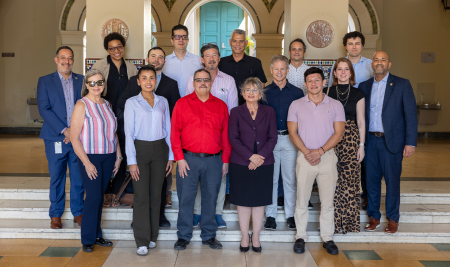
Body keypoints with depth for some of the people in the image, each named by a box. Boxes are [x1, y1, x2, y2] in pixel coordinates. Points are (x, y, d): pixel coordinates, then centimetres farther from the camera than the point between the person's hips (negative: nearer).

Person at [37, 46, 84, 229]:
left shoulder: (81, 81, 8)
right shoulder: (45, 81, 4)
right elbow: (44, 109, -5)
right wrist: (64, 130, -13)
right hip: (56, 138, -1)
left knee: (79, 177, 6)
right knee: (56, 178, 6)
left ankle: (78, 212, 19)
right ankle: (56, 214, 20)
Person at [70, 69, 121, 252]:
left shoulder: (107, 105, 11)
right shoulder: (82, 105, -8)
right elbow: (74, 138, -11)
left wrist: (118, 156, 10)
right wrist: (87, 163, -15)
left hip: (108, 157, 5)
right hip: (90, 157, -5)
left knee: (100, 196, 11)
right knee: (93, 196, -6)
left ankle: (97, 235, 21)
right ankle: (87, 239, 7)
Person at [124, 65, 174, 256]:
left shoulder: (163, 102, 10)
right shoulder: (132, 103, 1)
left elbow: (168, 130, 10)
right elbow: (129, 133, -3)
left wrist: (170, 156, 5)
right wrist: (131, 160, -10)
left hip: (160, 149, 3)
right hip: (140, 149, -3)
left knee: (155, 195, 8)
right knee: (141, 196, -5)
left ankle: (152, 236, 20)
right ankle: (142, 241, 3)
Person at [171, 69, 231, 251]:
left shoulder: (221, 106, 10)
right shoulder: (182, 103, 4)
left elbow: (226, 135, 9)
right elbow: (175, 132, 0)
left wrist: (226, 160, 5)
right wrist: (179, 158, -7)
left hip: (214, 160, 2)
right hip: (188, 159, -1)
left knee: (210, 198, 9)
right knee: (185, 198, 4)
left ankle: (209, 236, 22)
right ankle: (183, 236, 17)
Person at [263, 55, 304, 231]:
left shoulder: (297, 93, 6)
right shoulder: (264, 93, 5)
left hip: (290, 139, 0)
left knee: (291, 178, 5)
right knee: (270, 178, 4)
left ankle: (291, 215, 16)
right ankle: (270, 215, 13)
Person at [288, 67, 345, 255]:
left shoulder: (335, 105, 5)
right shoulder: (296, 105, 6)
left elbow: (339, 133, -1)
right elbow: (292, 132, 1)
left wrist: (320, 151, -12)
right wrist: (307, 152, -11)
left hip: (328, 156, 0)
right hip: (304, 157, 0)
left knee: (327, 200, 5)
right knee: (301, 199, 3)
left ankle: (327, 238, 15)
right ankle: (300, 237, 15)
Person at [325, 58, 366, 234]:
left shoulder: (357, 94, 8)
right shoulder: (327, 92, 8)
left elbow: (361, 121, 8)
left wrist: (361, 145, 2)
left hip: (351, 138, 0)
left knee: (350, 179, -2)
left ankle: (349, 221, 10)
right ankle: (333, 221, 7)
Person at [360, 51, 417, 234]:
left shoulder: (402, 84, -1)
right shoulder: (365, 86, 9)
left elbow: (411, 115, -4)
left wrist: (410, 143, -10)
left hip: (391, 141, -3)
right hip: (370, 140, 3)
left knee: (392, 180, 4)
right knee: (371, 179, 8)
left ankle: (392, 219, 18)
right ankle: (374, 217, 21)